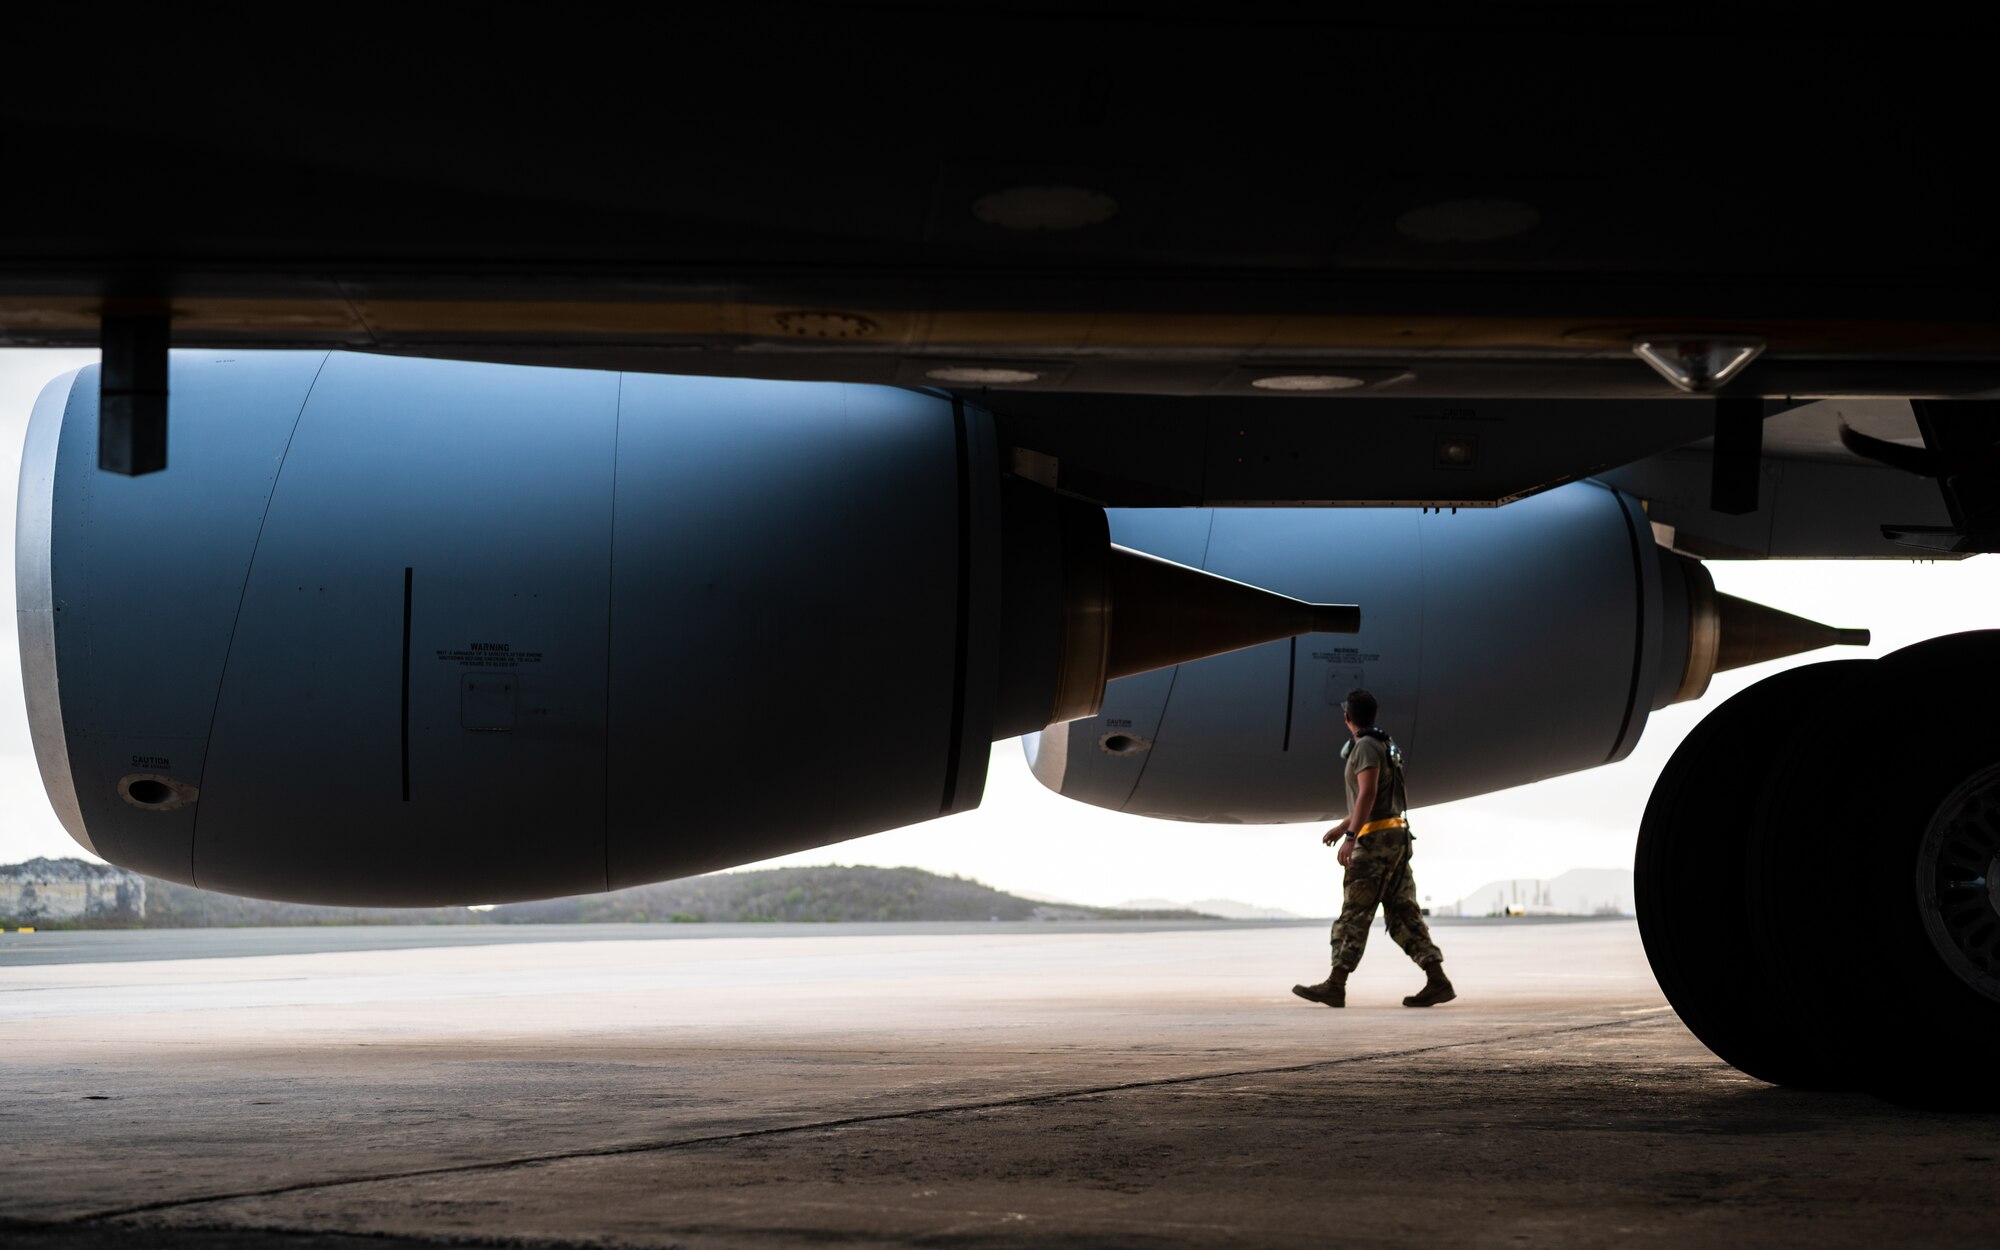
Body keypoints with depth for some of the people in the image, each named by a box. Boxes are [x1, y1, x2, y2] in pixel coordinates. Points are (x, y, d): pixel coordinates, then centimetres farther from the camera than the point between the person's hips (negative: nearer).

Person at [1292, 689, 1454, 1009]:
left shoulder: (1366, 746, -11)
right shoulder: (1383, 746, 20)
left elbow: (1368, 794, -23)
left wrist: (1350, 837, -28)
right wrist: (1341, 827, 35)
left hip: (1377, 839, -9)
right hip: (1395, 839, 9)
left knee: (1354, 914, -6)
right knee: (1403, 914, 4)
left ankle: (1335, 986, -5)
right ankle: (1437, 982, -3)